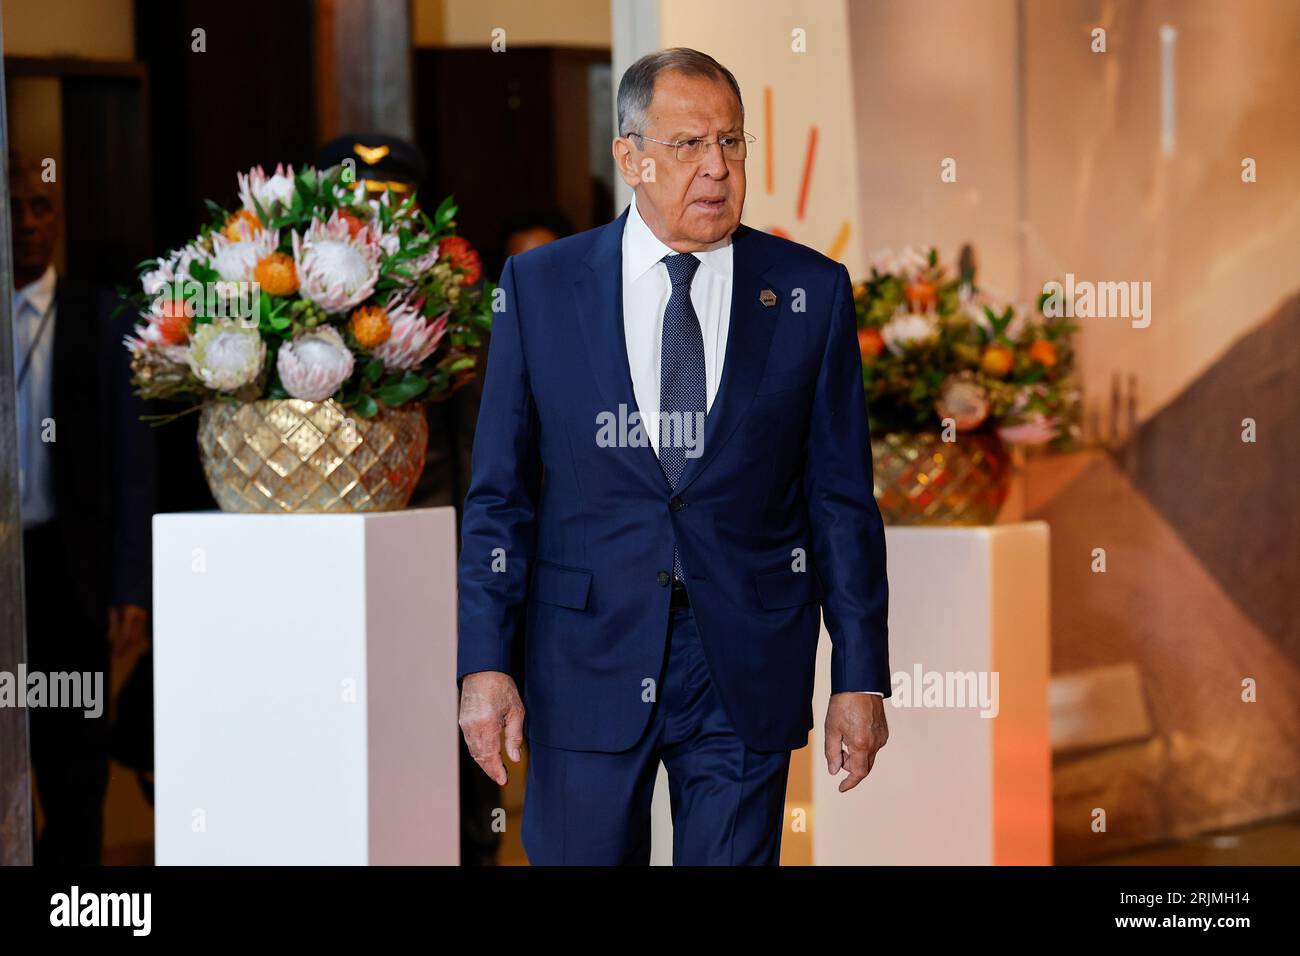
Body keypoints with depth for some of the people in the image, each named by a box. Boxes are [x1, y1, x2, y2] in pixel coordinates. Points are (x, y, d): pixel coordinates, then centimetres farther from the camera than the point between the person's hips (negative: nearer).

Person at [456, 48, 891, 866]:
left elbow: (843, 500, 3)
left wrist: (861, 678, 0)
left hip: (744, 671, 0)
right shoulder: (541, 286, 2)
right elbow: (500, 494, 3)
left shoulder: (811, 293, 1)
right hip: (586, 668, 0)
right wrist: (484, 664, -5)